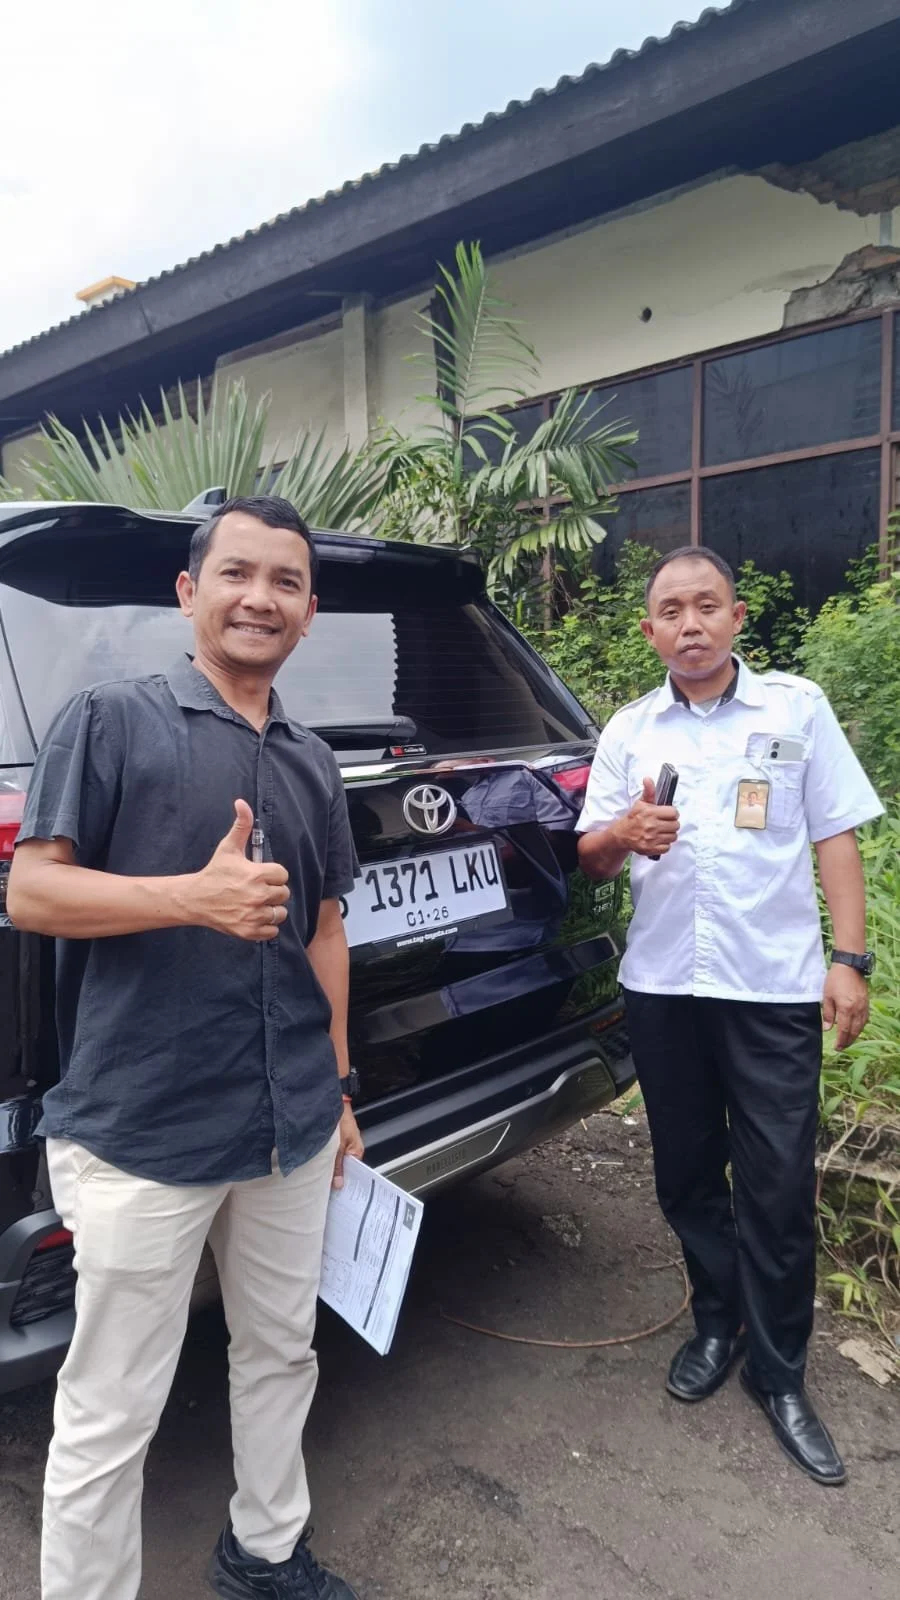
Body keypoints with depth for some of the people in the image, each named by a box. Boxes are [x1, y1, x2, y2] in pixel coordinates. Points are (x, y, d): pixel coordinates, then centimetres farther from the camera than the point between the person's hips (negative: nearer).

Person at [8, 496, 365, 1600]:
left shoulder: (312, 762, 11)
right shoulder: (110, 722, -6)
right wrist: (194, 897, -23)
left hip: (293, 1127, 6)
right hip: (140, 1132, -6)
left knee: (282, 1355, 21)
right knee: (109, 1416, 6)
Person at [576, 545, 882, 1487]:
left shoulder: (797, 708, 2)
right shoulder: (627, 731, 7)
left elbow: (835, 838, 2)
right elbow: (590, 858, 6)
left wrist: (849, 961, -5)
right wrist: (626, 833, -17)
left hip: (774, 988, -2)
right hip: (662, 987, 3)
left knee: (779, 1191, 3)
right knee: (686, 1176, 15)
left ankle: (778, 1374, 23)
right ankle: (718, 1324, 37)